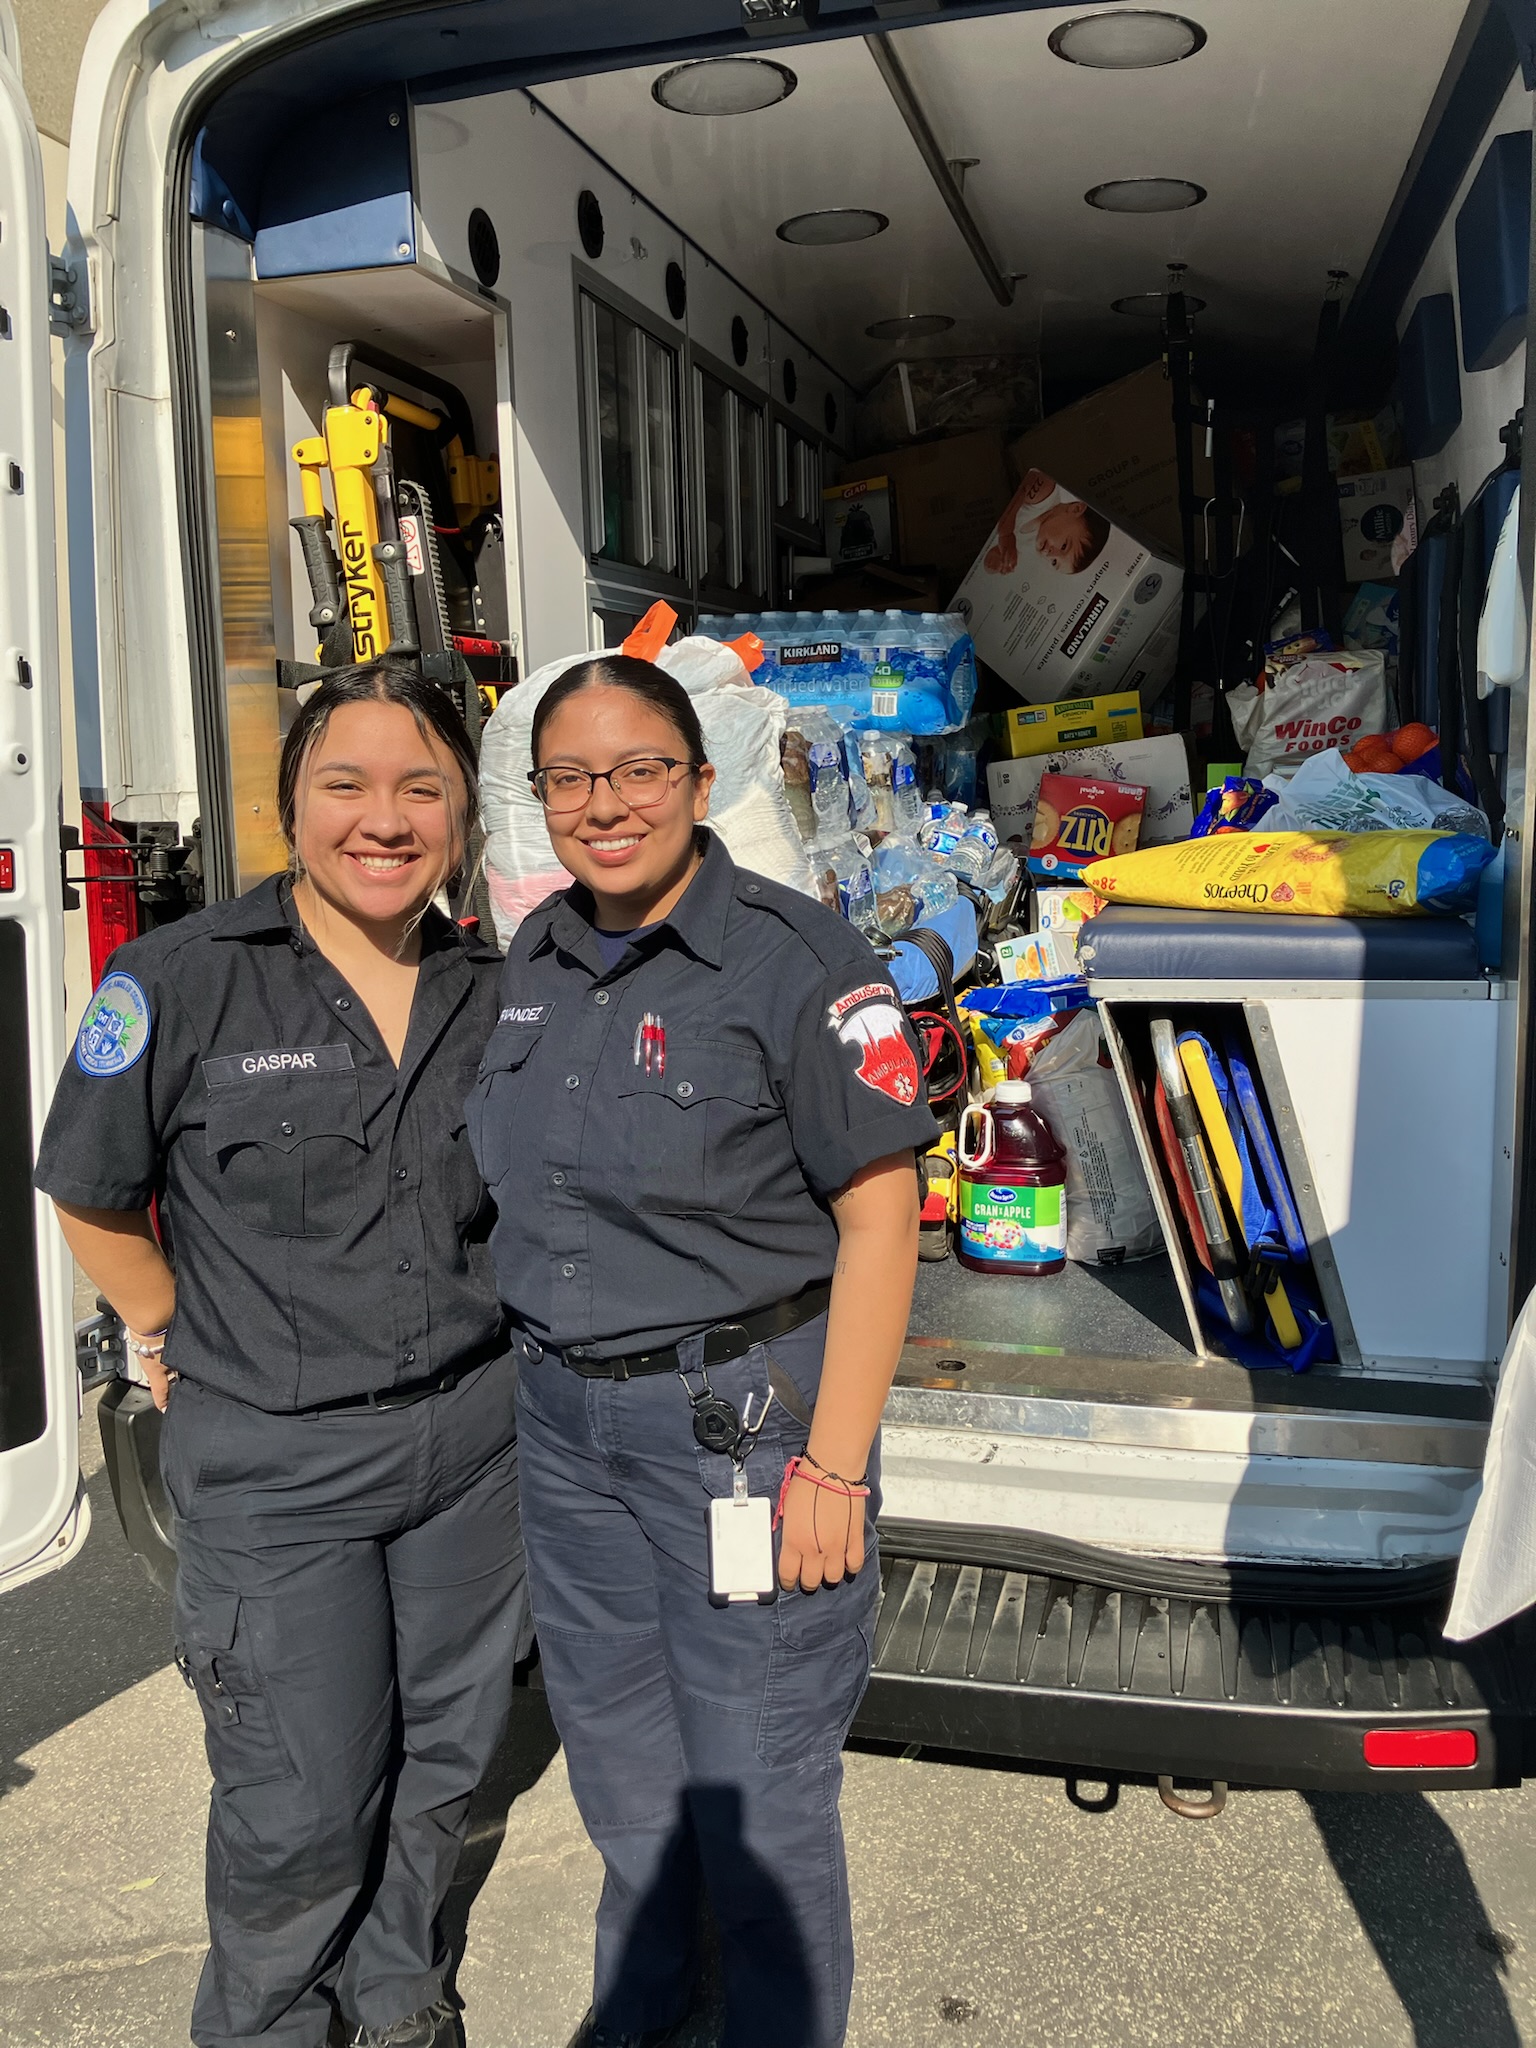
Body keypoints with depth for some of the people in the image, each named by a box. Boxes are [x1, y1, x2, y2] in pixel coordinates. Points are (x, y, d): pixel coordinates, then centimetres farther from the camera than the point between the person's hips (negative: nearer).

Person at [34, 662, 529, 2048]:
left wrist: (483, 1332, 10)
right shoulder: (182, 981, -12)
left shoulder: (491, 992, 1)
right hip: (271, 1462, -4)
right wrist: (178, 1341, 3)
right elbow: (92, 1193, -1)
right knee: (302, 1803, 8)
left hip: (470, 1437, 5)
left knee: (447, 1743, 20)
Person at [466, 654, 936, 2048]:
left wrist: (834, 1469, -19)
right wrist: (549, 1381, 16)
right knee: (616, 1755, 24)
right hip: (564, 1420, 7)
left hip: (741, 1415, -6)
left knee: (756, 1798, 8)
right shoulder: (537, 957, 6)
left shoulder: (798, 958, -15)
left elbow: (879, 1215, -16)